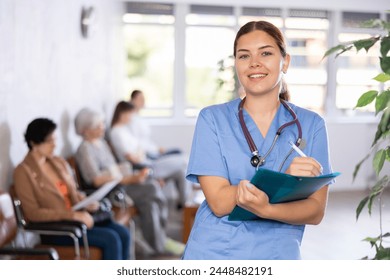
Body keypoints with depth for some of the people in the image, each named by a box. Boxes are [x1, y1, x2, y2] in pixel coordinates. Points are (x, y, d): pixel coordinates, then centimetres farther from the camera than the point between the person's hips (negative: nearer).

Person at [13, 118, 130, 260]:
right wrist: (72, 215, -21)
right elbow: (32, 213, -15)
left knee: (123, 233, -14)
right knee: (111, 239, -22)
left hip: (76, 218, 7)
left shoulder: (59, 162, 13)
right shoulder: (23, 172, -9)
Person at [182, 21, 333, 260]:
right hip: (213, 254, 0)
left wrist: (265, 209, -24)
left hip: (277, 256, 1)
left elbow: (315, 211, -5)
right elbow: (219, 202, -12)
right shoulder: (212, 119, -3)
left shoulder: (311, 125, 0)